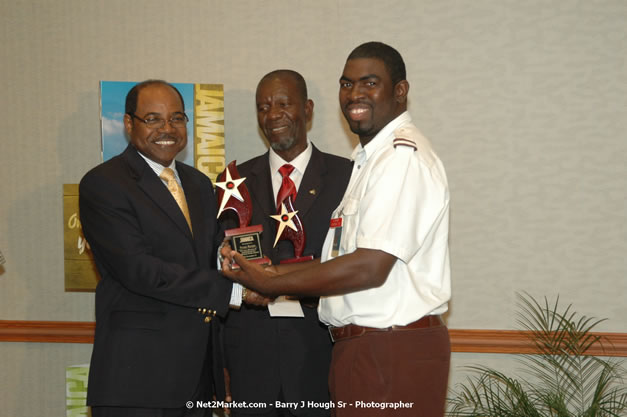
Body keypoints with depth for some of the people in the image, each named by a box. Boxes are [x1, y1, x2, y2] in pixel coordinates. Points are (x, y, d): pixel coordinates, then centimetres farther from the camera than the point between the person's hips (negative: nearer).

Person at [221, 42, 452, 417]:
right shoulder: (372, 158, 18)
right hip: (361, 346, 9)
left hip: (393, 355, -9)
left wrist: (269, 283, -13)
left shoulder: (403, 158, -15)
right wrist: (274, 272, 4)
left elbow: (370, 268, -21)